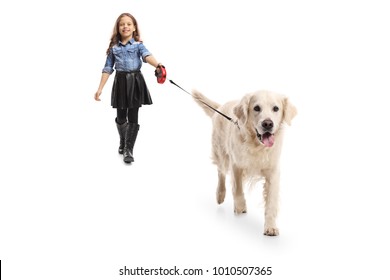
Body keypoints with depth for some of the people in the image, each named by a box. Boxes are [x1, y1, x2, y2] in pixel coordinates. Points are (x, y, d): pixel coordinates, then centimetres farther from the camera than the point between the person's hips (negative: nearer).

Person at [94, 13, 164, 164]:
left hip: (135, 82, -2)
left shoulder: (138, 45, -1)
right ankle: (123, 142, 35)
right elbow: (107, 69, 8)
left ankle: (128, 149, 4)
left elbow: (147, 55, -21)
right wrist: (100, 88, 4)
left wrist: (157, 65, -43)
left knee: (133, 117, -2)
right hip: (120, 82, 2)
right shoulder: (113, 47, 5)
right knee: (121, 117, 9)